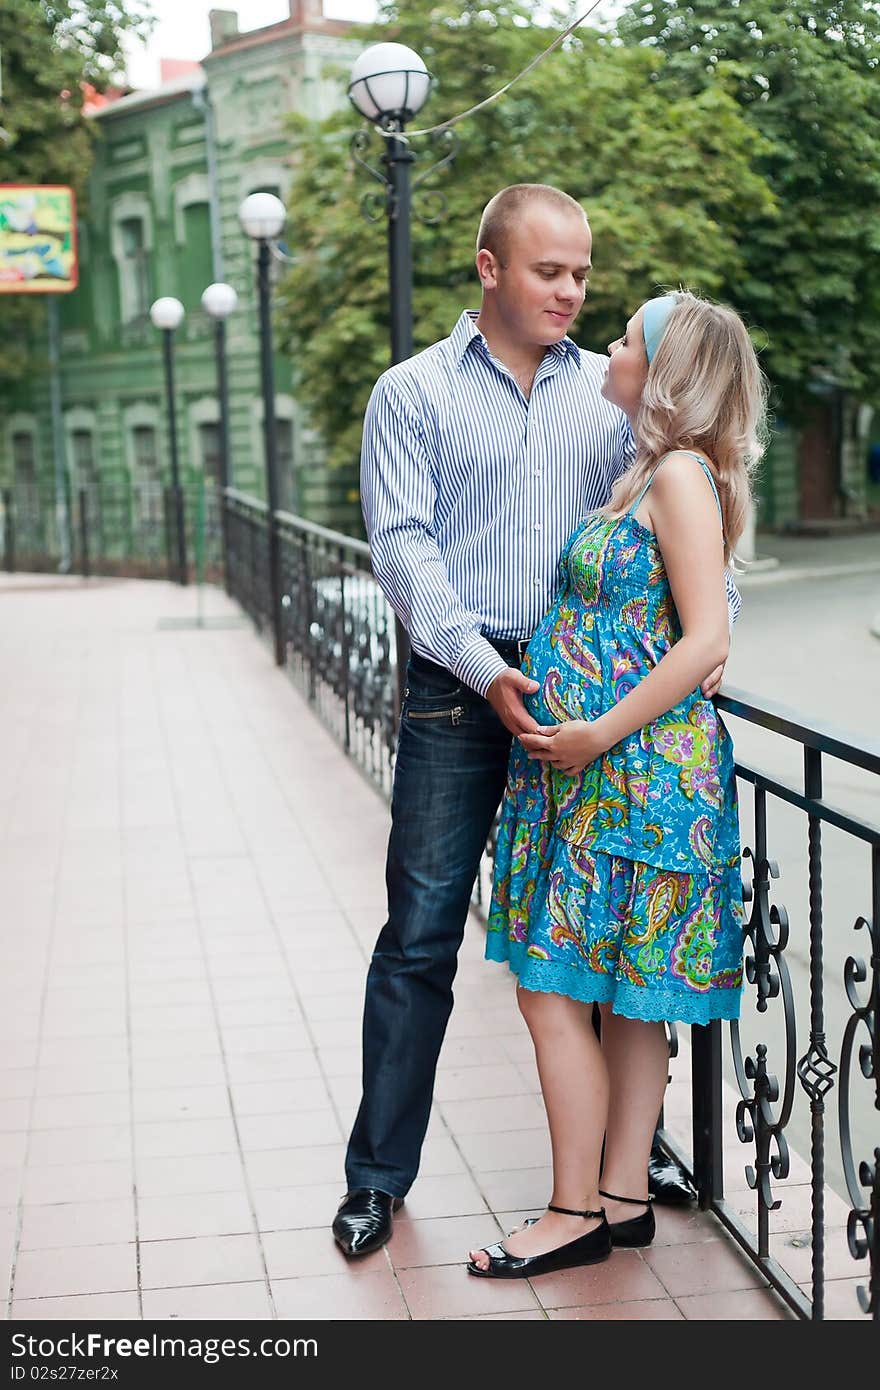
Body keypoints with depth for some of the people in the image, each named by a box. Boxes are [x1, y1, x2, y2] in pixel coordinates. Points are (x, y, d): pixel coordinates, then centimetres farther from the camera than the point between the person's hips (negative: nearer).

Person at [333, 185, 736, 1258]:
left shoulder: (613, 392, 11)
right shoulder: (414, 393, 3)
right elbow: (402, 546, -6)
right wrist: (486, 668, -18)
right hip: (456, 693, -2)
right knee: (421, 936, 0)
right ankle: (378, 1175, 12)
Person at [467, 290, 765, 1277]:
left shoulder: (681, 475, -13)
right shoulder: (645, 474, 15)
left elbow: (705, 641, -20)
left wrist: (600, 732, -18)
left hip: (633, 770, -9)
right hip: (607, 774, 9)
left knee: (552, 990, -5)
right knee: (625, 999, 13)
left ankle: (576, 1214, 5)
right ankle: (623, 1196, 21)